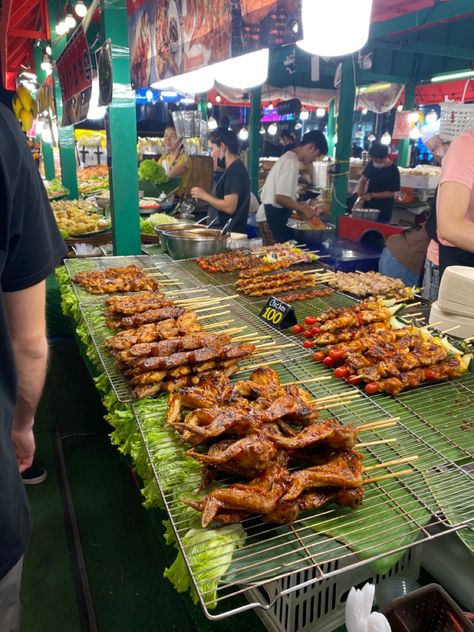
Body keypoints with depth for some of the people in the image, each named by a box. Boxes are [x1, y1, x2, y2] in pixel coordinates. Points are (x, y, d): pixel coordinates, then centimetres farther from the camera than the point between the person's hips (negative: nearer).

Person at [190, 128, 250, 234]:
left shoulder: (234, 169, -16)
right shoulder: (235, 167, 14)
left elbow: (229, 207, -23)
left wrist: (204, 196, -13)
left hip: (233, 231, -9)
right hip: (228, 228, 9)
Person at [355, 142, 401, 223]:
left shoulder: (393, 171, -15)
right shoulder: (372, 163, -2)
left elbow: (391, 193, -13)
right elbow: (363, 180, 4)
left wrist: (372, 195, -19)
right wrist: (360, 197, -11)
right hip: (367, 206, 4)